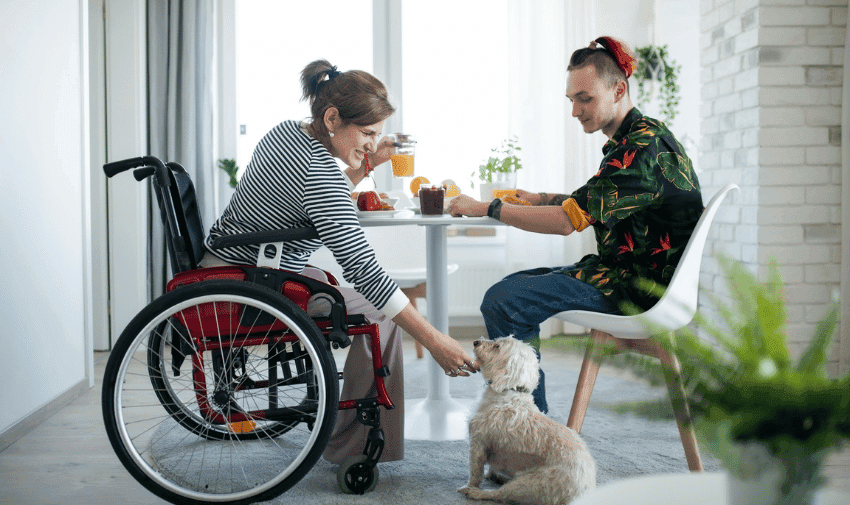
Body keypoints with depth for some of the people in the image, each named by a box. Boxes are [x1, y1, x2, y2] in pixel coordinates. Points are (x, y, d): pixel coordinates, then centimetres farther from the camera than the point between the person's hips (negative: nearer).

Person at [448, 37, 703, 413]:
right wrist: (542, 199, 13)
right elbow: (592, 203, 28)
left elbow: (568, 220, -25)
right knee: (512, 286, 15)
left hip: (639, 285, -11)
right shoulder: (632, 139, 14)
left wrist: (486, 208, -17)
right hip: (623, 271, 11)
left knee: (502, 302, -19)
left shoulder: (643, 146, -20)